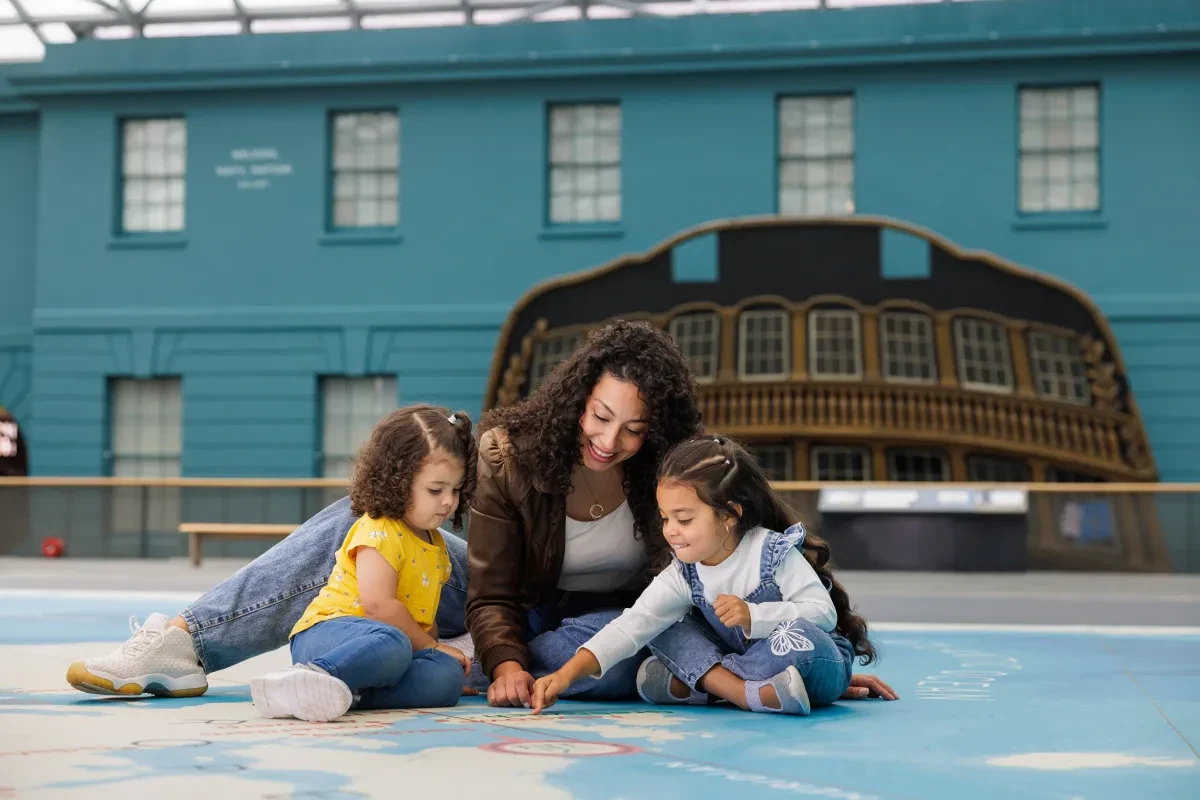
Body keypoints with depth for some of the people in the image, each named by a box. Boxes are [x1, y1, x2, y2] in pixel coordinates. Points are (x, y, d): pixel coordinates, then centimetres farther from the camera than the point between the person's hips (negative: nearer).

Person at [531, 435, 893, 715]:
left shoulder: (774, 552, -19)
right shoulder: (682, 576, -8)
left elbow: (822, 612, -23)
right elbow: (632, 625, -16)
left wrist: (753, 616, -34)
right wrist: (567, 674, -27)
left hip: (820, 668, -5)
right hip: (747, 661, 5)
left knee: (797, 636, -38)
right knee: (667, 631, -10)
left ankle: (689, 682, -26)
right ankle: (751, 695, -29)